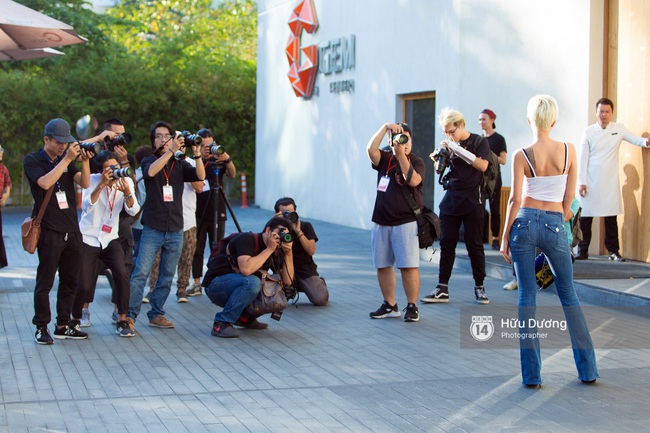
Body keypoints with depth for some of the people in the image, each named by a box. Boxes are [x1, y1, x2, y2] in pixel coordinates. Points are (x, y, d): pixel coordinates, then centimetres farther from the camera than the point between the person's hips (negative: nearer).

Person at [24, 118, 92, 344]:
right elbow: (45, 183, -20)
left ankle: (63, 326, 17)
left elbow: (84, 183, 2)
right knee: (45, 282, -3)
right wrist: (67, 159, -20)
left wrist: (85, 162, -15)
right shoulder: (32, 161, -2)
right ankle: (41, 327, 4)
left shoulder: (66, 159, 14)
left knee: (70, 281, 8)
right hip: (49, 231, -6)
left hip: (71, 230, 6)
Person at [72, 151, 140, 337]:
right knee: (83, 285, -6)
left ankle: (122, 320, -8)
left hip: (110, 239, 2)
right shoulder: (93, 180, -8)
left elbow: (133, 211, -11)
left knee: (122, 274, -21)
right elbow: (86, 206, -24)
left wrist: (127, 192, -29)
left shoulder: (126, 181, 0)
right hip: (87, 238, -2)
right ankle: (75, 318, 22)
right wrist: (102, 184, -32)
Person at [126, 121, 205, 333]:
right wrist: (171, 151, -27)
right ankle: (130, 315, -5)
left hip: (175, 230, 3)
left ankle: (156, 314, 17)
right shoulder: (148, 161, 5)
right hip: (152, 228, -3)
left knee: (167, 276, 7)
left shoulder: (180, 164, 11)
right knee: (140, 273, -9)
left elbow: (200, 176, -5)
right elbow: (151, 171, -19)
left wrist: (197, 156, -21)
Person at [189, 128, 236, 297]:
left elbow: (232, 174, -10)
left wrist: (227, 160, -29)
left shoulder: (218, 160, 7)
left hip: (217, 212, 1)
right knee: (197, 249, 1)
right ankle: (197, 284, 7)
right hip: (198, 212, -1)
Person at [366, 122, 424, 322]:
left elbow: (413, 180, -19)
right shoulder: (385, 159, 9)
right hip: (381, 222, 5)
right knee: (382, 266, 8)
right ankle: (390, 305, 19)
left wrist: (401, 155, -20)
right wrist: (385, 127, -14)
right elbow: (371, 149, -10)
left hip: (405, 222, -5)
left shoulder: (416, 162, -1)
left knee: (408, 266, -8)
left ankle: (412, 307, 0)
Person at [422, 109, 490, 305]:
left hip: (472, 202, -4)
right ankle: (442, 289, 6)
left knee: (474, 245, 0)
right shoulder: (450, 144, 9)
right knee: (446, 245, 3)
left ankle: (479, 287, 11)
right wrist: (438, 160, -7)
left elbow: (482, 165, -18)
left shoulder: (479, 142, -3)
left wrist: (457, 149, -21)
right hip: (451, 201, 4)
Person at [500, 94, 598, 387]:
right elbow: (569, 197, 2)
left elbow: (515, 199, -8)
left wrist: (505, 237, -1)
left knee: (527, 295, 3)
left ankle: (531, 373, 2)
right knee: (568, 295, 12)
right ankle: (587, 370, 15)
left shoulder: (522, 155, -7)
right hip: (554, 225, 1)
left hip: (525, 223, -1)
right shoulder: (569, 150, -1)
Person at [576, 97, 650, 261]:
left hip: (610, 182, 1)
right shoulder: (588, 131, 2)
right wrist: (581, 182, -5)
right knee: (585, 217, -1)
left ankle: (614, 251, 9)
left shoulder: (619, 129, 6)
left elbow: (636, 140, 1)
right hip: (590, 182, -1)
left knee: (611, 218, 2)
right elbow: (583, 158, 1)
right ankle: (582, 251, 7)